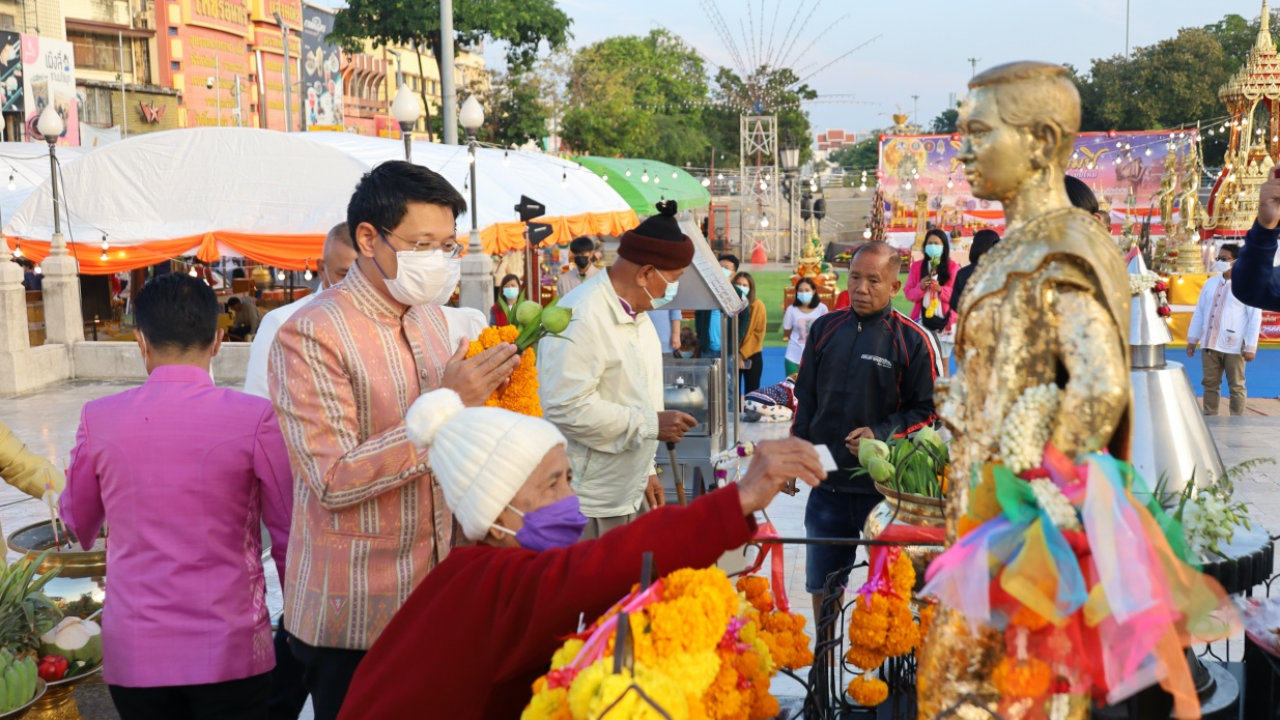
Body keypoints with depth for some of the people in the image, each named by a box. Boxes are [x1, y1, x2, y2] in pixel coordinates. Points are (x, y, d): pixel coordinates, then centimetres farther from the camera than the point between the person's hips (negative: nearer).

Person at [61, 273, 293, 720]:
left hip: (134, 652, 2)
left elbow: (78, 525, 12)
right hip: (229, 651, -2)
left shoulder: (99, 418, -5)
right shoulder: (253, 418, -13)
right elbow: (288, 535, -5)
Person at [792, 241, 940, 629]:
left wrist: (881, 434, -17)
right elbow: (805, 398, 15)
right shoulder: (825, 328, 7)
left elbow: (929, 409, -3)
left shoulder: (914, 340, -6)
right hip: (827, 482, 4)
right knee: (821, 585, 14)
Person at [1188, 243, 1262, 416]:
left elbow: (1255, 317, -6)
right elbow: (1199, 312, 14)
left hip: (1234, 347, -5)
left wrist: (1250, 347, -10)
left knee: (1236, 387, 4)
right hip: (1210, 345, 5)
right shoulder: (1211, 282, 11)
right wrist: (1192, 339, 13)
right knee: (1210, 385, 10)